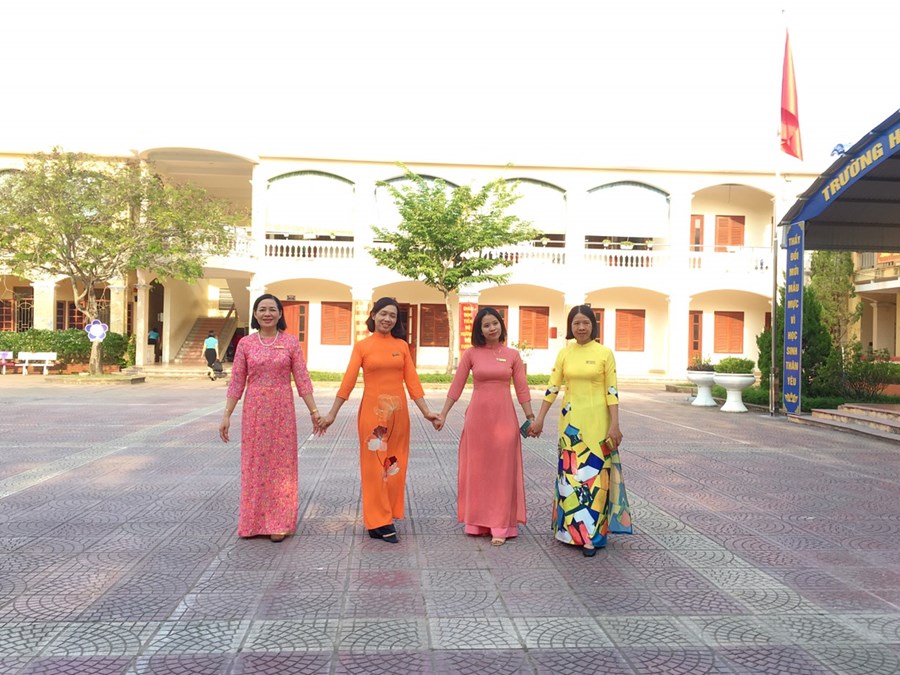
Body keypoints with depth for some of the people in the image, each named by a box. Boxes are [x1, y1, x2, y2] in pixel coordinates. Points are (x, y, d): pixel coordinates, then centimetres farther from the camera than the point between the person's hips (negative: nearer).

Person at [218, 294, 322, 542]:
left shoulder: (290, 342, 0)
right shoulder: (245, 344, 2)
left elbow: (302, 380, 0)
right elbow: (236, 383, 3)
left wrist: (314, 411, -4)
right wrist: (226, 415, -2)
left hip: (282, 410, -1)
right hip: (254, 410, 1)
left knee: (281, 463, 5)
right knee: (254, 464, 8)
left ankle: (278, 523, 16)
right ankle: (254, 523, 21)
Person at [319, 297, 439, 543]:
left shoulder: (402, 345, 7)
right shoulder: (362, 346, 0)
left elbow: (412, 380, 5)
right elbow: (348, 382, -3)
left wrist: (426, 411, -1)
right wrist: (332, 413, -6)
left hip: (398, 412, 3)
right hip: (373, 411, -3)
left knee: (395, 466, 9)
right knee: (374, 466, 2)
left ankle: (388, 515, 22)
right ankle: (379, 522, 10)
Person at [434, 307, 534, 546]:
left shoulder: (512, 355, 3)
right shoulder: (471, 354, 1)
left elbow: (522, 389, 4)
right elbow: (456, 386, 3)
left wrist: (530, 418, 2)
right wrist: (442, 415, 1)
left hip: (504, 417, 0)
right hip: (477, 416, 0)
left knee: (502, 470, 3)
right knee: (477, 470, 8)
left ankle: (500, 525, 10)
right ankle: (477, 521, 20)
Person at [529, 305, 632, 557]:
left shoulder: (605, 353, -4)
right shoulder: (564, 353, 5)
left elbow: (612, 391, -5)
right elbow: (552, 387, 6)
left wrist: (615, 424, -11)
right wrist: (539, 419, 4)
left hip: (596, 420, -3)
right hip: (570, 420, 3)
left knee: (593, 474, -1)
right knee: (570, 473, 8)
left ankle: (592, 534, 8)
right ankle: (572, 528, 22)